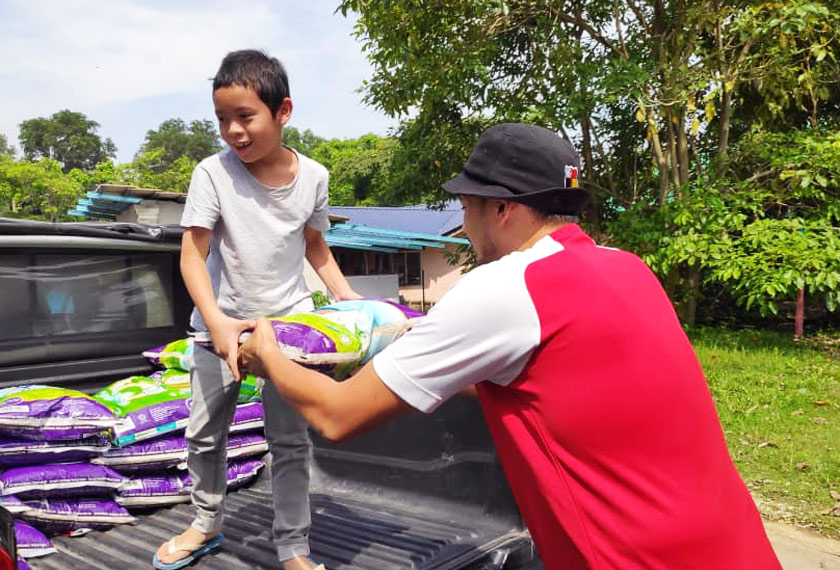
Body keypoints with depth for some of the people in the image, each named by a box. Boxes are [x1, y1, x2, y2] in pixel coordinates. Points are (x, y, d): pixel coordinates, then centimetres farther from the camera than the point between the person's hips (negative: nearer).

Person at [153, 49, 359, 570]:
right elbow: (193, 255, -17)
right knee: (204, 433, 14)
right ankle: (207, 524, 40)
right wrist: (217, 322, -31)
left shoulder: (313, 176, -8)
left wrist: (345, 293, -1)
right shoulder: (213, 173, -15)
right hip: (220, 323, 0)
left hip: (291, 321, 0)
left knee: (291, 440, 4)